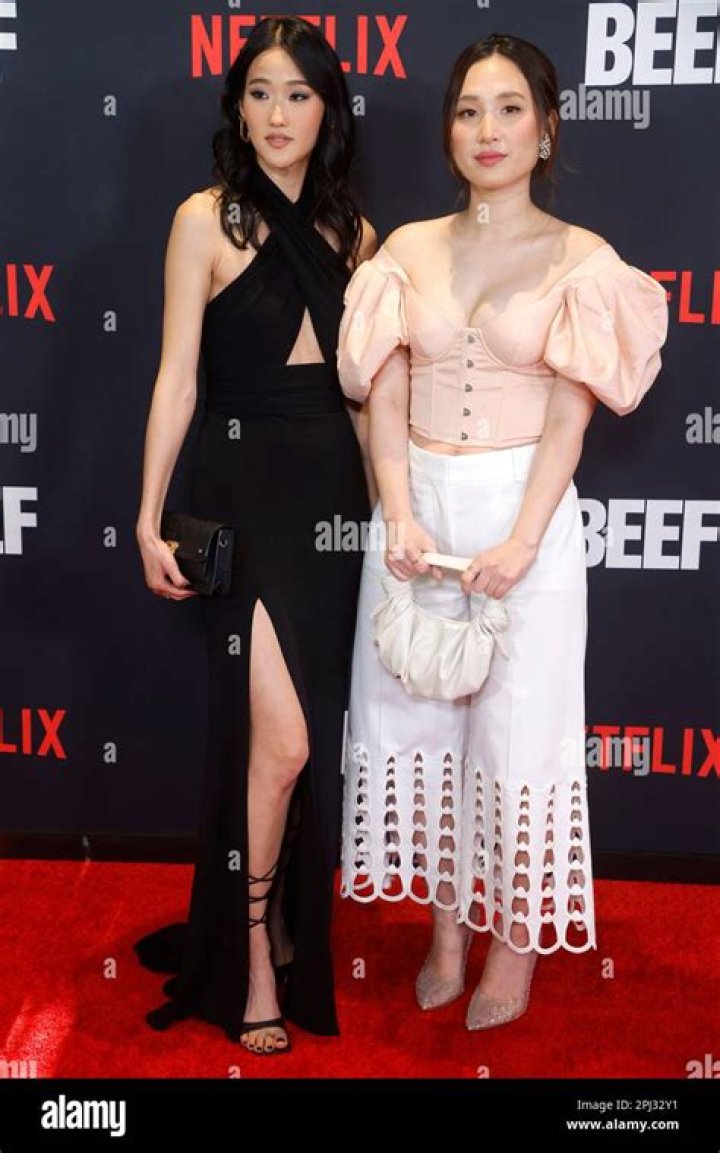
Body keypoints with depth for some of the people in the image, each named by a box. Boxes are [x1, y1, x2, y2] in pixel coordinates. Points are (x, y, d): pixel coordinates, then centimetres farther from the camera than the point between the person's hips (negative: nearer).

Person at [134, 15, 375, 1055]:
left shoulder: (351, 233, 12)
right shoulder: (207, 220, -1)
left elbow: (361, 385, 14)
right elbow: (178, 376, -5)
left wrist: (385, 502, 13)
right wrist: (151, 517, -9)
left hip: (334, 493, 5)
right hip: (245, 488, -5)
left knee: (310, 741, 10)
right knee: (282, 740, -10)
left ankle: (289, 927, 30)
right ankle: (254, 963, 9)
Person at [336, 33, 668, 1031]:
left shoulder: (580, 258, 0)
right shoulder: (409, 249, 8)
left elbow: (569, 414, -6)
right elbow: (386, 395, 1)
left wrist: (520, 540, -17)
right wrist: (400, 516, -13)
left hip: (524, 507, -3)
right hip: (419, 505, 3)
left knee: (517, 721, 2)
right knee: (418, 715, 8)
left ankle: (517, 939, 21)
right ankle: (447, 926, 25)